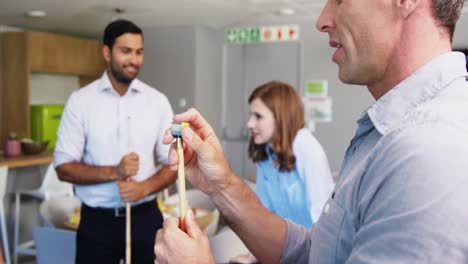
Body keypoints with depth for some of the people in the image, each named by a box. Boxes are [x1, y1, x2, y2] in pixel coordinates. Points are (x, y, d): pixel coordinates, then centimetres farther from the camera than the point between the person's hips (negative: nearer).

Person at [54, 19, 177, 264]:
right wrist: (113, 172, -18)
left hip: (145, 217, 1)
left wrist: (145, 187, -16)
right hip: (96, 221, -1)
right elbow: (63, 167, -4)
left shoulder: (157, 101, 0)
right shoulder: (80, 101, -4)